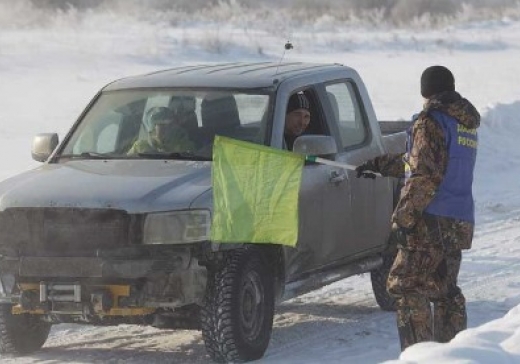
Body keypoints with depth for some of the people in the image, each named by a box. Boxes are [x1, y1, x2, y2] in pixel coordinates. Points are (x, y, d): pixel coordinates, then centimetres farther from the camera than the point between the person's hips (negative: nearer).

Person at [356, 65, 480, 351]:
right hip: (459, 223, 9)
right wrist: (380, 165, 36)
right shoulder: (467, 123, 17)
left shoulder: (430, 121, -11)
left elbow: (424, 175, -20)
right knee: (445, 290, 15)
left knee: (406, 286, -7)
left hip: (433, 221, -9)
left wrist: (403, 216, -18)